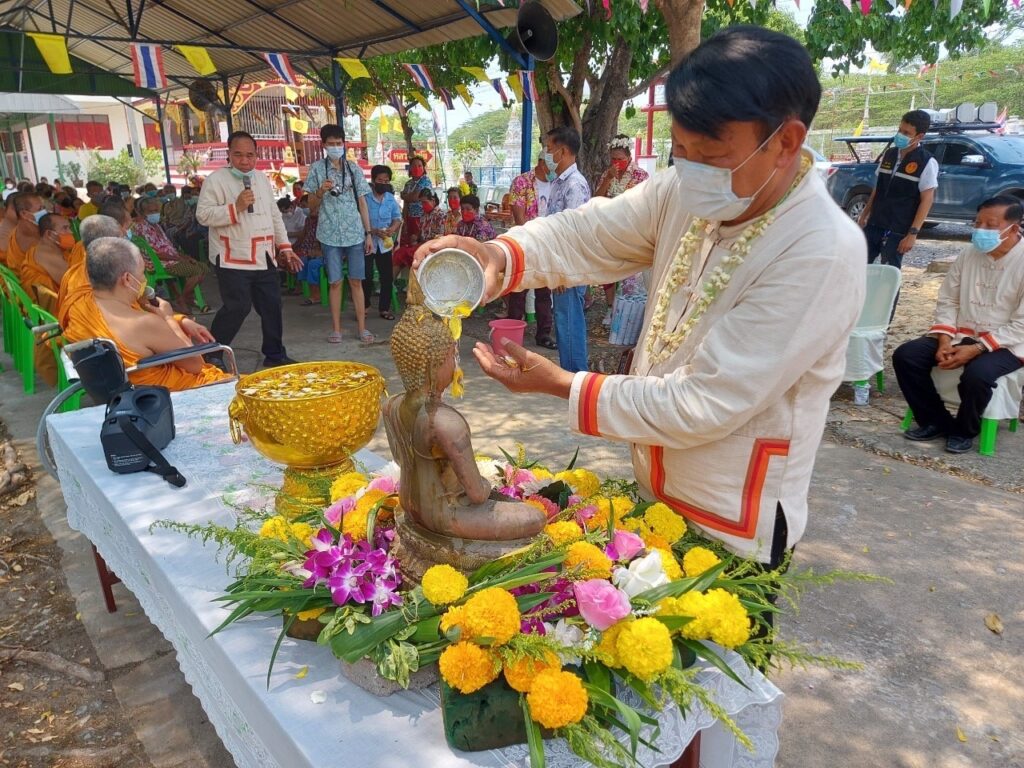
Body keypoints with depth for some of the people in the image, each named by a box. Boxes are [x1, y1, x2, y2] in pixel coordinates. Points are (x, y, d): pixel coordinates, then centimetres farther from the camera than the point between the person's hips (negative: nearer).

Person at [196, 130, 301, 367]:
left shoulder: (262, 179, 14)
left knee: (272, 305, 10)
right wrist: (236, 207, -21)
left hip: (264, 258, 7)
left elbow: (275, 215, 18)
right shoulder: (216, 180, -6)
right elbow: (203, 215, -13)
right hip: (233, 259, -7)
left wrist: (285, 247, 12)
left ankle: (275, 354, 23)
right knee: (237, 308, -9)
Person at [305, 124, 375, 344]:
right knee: (335, 282, 2)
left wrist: (368, 233, 4)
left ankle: (362, 328, 7)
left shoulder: (354, 168, 8)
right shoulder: (316, 169, 4)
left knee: (356, 281, 3)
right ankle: (336, 329, 11)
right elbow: (312, 208, 5)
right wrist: (320, 192, -16)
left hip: (355, 234, 1)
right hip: (330, 235, -1)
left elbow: (362, 203, 9)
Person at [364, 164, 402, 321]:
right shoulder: (364, 198, -10)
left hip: (385, 243, 4)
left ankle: (384, 308, 16)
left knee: (387, 277, 5)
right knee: (366, 276, 0)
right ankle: (364, 306, 15)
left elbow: (398, 218, 4)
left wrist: (393, 228, -19)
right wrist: (373, 231, -27)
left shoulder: (391, 199, 5)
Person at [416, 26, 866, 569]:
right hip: (652, 494, 7)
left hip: (732, 528, -6)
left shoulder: (822, 255, -28)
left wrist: (562, 386, -23)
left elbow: (706, 405, -28)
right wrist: (497, 257, -31)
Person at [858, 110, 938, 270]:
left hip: (898, 231, -5)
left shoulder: (927, 162, -8)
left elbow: (927, 200, -11)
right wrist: (864, 214, 14)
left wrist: (913, 233, -17)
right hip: (874, 224, 5)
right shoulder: (889, 154, 8)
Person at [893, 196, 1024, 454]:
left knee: (977, 374, -36)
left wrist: (975, 350, -24)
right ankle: (936, 421, 2)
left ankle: (964, 430, -5)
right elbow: (947, 301, 6)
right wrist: (945, 342, -10)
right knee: (905, 355, -14)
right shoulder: (969, 253, 3)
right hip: (962, 335, 6)